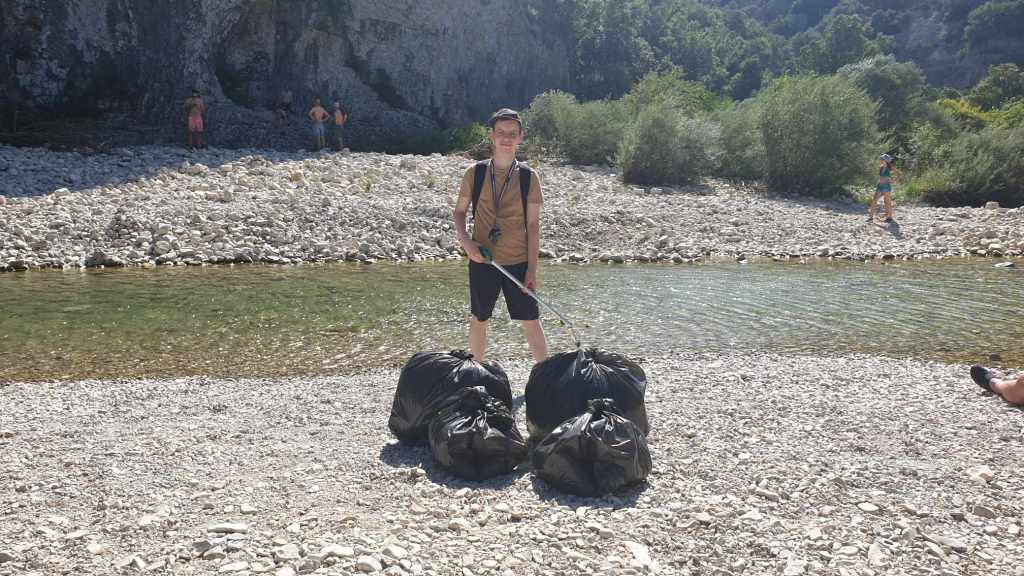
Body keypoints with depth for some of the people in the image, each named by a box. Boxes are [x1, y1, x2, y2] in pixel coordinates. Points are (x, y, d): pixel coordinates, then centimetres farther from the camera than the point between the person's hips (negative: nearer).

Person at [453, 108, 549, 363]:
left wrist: (532, 269, -7)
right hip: (482, 260, 1)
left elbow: (533, 225, -3)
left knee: (531, 322, 3)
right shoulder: (475, 173, -1)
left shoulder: (528, 177, -3)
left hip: (518, 262, -1)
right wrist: (465, 241, -10)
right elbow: (459, 211, 8)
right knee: (479, 320, 13)